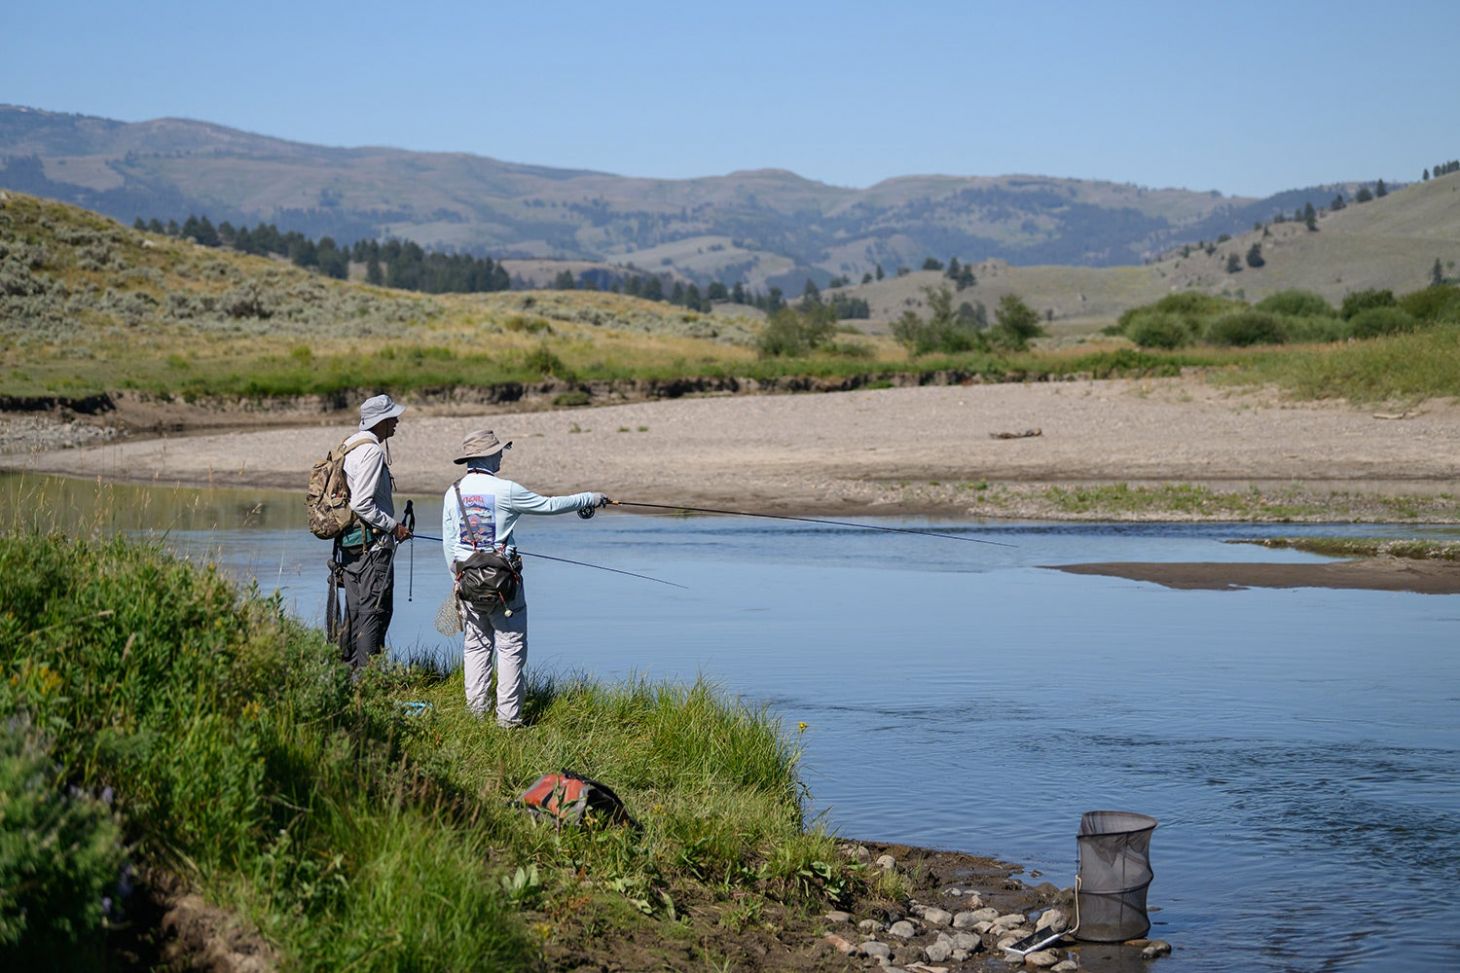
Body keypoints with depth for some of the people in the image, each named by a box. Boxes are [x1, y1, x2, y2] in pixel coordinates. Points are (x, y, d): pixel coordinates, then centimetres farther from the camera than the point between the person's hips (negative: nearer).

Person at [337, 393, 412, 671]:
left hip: (349, 544, 10)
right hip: (373, 544, -10)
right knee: (376, 610, -7)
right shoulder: (372, 451, -16)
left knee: (355, 612, 14)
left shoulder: (349, 447, 15)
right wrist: (394, 527, -13)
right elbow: (362, 504, -23)